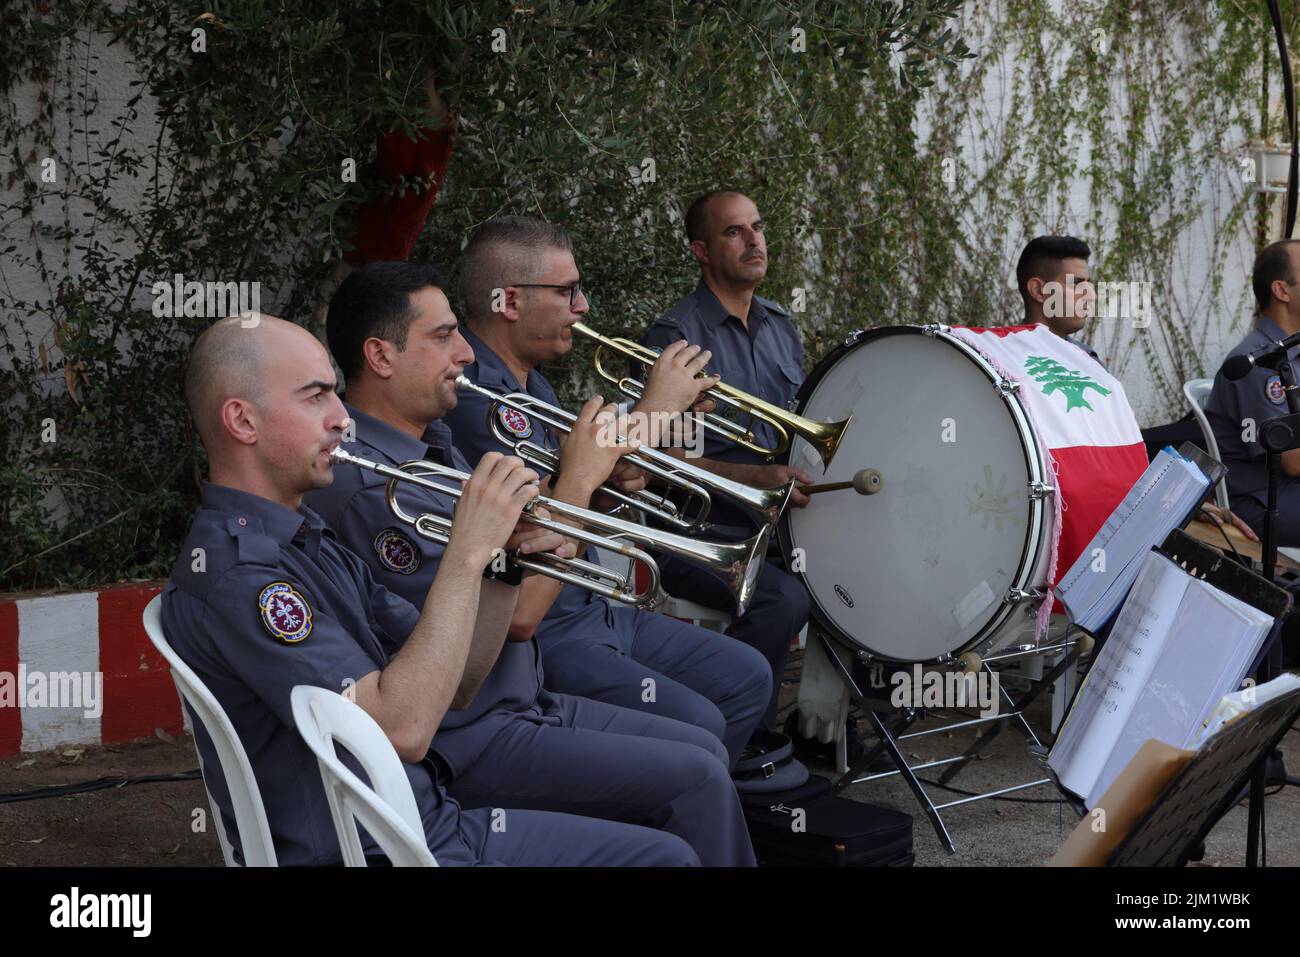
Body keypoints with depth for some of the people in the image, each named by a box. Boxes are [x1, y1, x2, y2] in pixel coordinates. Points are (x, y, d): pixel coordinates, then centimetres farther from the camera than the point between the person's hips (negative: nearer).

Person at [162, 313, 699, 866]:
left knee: (666, 855, 10)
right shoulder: (232, 567, -20)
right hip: (365, 852, -9)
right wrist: (468, 553, -22)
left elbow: (456, 686, 10)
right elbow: (402, 727, -28)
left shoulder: (309, 541, 12)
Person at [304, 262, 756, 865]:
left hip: (525, 699, 10)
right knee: (694, 780, -12)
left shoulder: (432, 443, 9)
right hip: (469, 742, -10)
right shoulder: (365, 484, -23)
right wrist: (578, 482, -17)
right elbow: (512, 619, -23)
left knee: (704, 751, 9)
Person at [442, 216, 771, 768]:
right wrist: (652, 410, -19)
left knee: (747, 678, 10)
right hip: (538, 635, -10)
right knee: (695, 725, -22)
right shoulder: (473, 396, -21)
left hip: (593, 610, 10)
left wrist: (664, 413, -2)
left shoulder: (528, 383, 13)